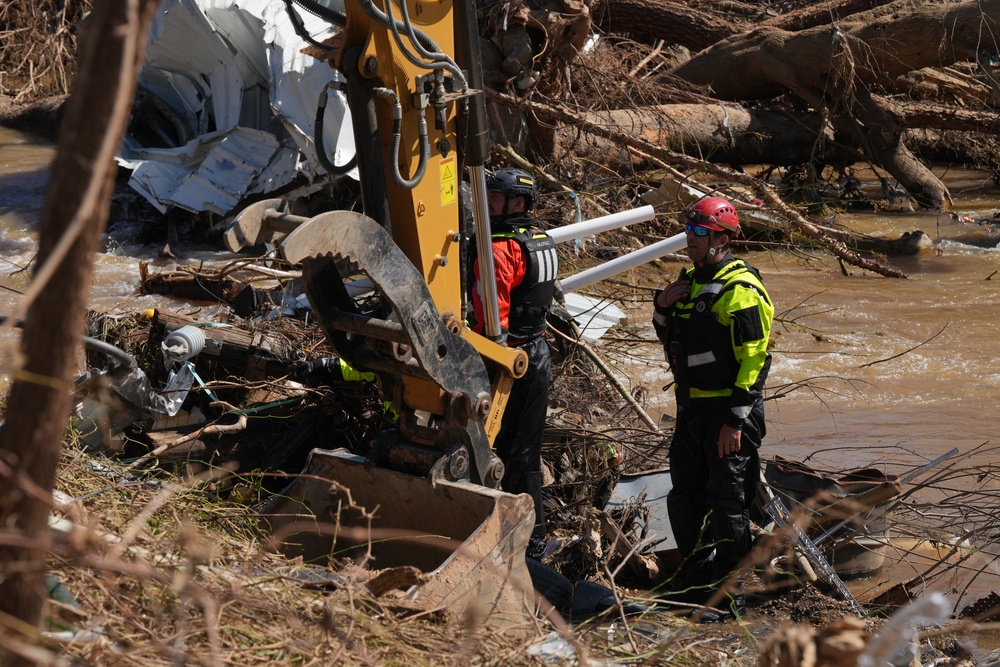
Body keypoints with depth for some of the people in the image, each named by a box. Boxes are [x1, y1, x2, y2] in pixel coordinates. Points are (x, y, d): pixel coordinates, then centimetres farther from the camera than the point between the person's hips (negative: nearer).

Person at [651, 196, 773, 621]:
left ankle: (729, 597, 8)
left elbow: (754, 359, -20)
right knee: (684, 497, 15)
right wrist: (663, 307, 2)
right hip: (693, 408, 9)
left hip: (728, 410, -9)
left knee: (727, 504, -1)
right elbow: (669, 337, 24)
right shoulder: (692, 279, 12)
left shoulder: (739, 289, -16)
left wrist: (734, 421, -22)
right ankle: (696, 580, 29)